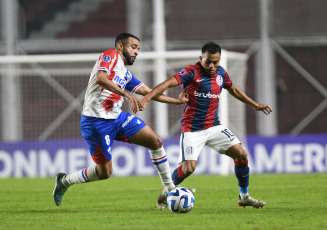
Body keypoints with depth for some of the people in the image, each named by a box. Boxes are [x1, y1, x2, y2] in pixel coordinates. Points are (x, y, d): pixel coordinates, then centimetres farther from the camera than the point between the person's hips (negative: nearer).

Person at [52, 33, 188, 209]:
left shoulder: (126, 74, 19)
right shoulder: (111, 56, -5)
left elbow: (149, 93, 25)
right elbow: (100, 78, -24)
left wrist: (177, 101, 20)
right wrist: (127, 94, -31)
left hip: (117, 118, 8)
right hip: (96, 121, -8)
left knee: (156, 141, -2)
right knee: (105, 172, -2)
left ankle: (170, 189, 5)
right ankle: (64, 180, 21)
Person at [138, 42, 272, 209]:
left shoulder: (221, 73, 7)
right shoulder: (192, 72, -13)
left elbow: (233, 90, 27)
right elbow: (168, 83, -26)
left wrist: (255, 105, 33)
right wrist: (147, 98, -40)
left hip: (214, 127, 6)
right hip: (192, 130, -6)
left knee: (241, 155, -4)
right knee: (188, 168, -17)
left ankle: (244, 197, 14)